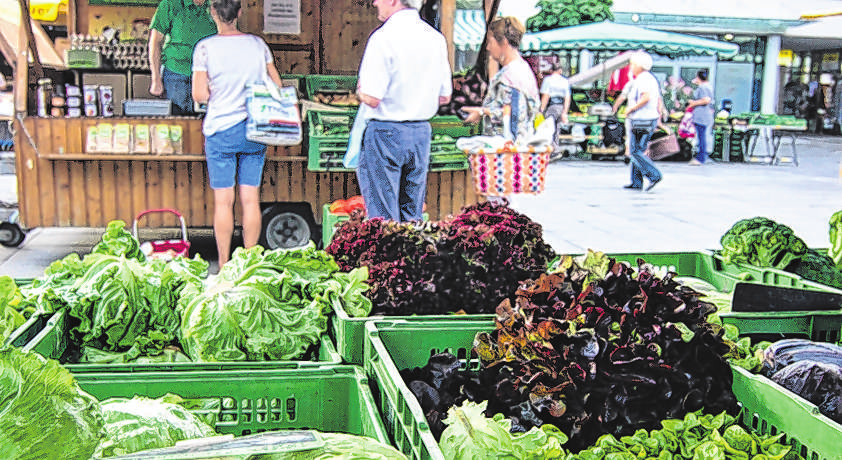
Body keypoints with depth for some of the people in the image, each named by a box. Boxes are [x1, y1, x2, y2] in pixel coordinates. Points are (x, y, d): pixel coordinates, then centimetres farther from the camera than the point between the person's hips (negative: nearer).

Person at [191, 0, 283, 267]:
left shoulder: (205, 48, -7)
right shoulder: (257, 44, 3)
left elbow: (199, 95, -8)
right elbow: (278, 87, 6)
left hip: (221, 130, -3)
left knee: (223, 201, 3)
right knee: (251, 199, 7)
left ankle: (224, 265, 9)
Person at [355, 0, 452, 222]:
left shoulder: (384, 37, -15)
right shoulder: (436, 37, 6)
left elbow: (371, 99, -19)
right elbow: (445, 97, 11)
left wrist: (360, 89, 2)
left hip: (386, 133, -7)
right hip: (422, 132, 7)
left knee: (383, 219, 0)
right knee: (413, 218, 13)